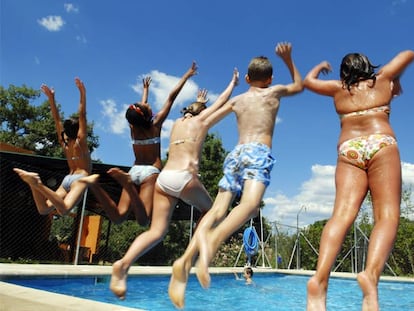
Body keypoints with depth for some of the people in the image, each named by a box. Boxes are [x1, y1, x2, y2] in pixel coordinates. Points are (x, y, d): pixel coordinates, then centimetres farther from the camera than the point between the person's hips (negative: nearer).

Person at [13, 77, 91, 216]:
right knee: (63, 209, -26)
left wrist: (51, 98, 27)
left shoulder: (64, 143, 18)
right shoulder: (80, 140, 3)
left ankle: (34, 183, -24)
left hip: (68, 178, 6)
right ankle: (38, 184, -44)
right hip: (80, 177, -6)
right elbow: (82, 116, -2)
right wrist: (82, 93, -8)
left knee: (44, 209, -2)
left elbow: (57, 120, 24)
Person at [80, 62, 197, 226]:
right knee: (143, 220, -20)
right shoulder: (156, 123, -2)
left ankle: (96, 185, -24)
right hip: (151, 172, -5)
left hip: (134, 171, 5)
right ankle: (128, 183, -42)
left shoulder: (133, 126, 10)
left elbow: (143, 105, 31)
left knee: (118, 216, -3)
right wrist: (187, 75, 10)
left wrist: (146, 89, 49)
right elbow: (171, 97, 3)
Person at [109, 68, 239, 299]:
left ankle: (124, 264, -24)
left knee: (157, 231, -1)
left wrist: (199, 101, 69)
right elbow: (221, 104, 30)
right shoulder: (202, 121, 14)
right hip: (185, 177, -4)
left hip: (164, 177, 5)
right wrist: (233, 84, 46)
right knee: (209, 209, 23)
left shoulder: (178, 122, 26)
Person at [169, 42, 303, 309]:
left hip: (236, 153, 4)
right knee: (250, 204, -26)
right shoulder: (275, 91, 21)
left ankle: (187, 259, -30)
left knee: (218, 210, -9)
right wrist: (288, 59, 45)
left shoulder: (236, 100, 25)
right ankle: (212, 240, -54)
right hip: (259, 152, -3)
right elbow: (300, 85, 40)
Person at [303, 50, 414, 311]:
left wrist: (320, 68, 55)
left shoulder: (338, 88, 22)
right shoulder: (382, 79, 22)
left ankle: (320, 279, -36)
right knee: (387, 215, -11)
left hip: (348, 150, 2)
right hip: (381, 144, -1)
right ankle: (371, 274, -37)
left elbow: (308, 81, 36)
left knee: (343, 214, -16)